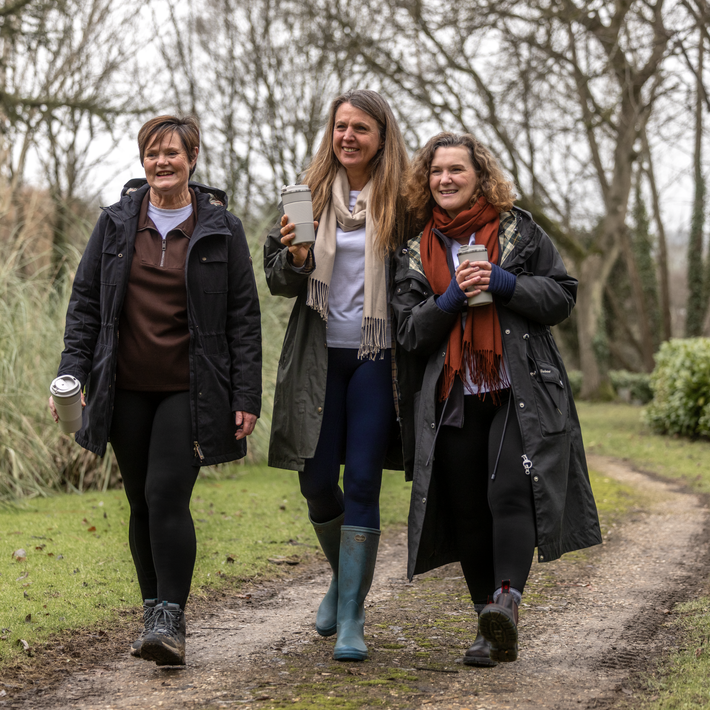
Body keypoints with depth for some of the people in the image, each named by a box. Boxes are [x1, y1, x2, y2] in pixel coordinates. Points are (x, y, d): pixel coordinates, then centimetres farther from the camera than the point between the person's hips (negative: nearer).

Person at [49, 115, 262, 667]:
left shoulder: (221, 228, 1)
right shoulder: (116, 223, 8)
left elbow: (244, 317, 1)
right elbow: (85, 302, 10)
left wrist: (247, 395, -4)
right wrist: (73, 373, -1)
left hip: (189, 391, -3)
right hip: (127, 389, 3)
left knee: (167, 496, -15)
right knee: (142, 503, 8)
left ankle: (171, 621, -10)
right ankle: (155, 616, 21)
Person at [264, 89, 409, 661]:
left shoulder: (402, 200, -2)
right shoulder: (312, 195, 6)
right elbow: (277, 279, 9)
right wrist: (295, 258, -13)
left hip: (377, 357, -3)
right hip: (320, 356, 3)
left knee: (362, 484, -5)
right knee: (317, 480, 7)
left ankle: (352, 617, 2)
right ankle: (343, 576, 35)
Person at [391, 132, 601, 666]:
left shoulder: (519, 231, 7)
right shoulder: (416, 253, 12)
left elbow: (563, 297, 3)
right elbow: (409, 332, 5)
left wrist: (502, 283, -10)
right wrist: (453, 297, -11)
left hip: (520, 394, -2)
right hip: (453, 401, 3)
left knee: (511, 491, -22)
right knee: (468, 515, 3)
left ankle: (507, 598, -30)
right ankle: (495, 632, 11)